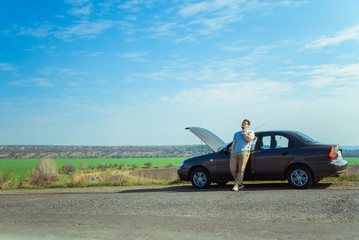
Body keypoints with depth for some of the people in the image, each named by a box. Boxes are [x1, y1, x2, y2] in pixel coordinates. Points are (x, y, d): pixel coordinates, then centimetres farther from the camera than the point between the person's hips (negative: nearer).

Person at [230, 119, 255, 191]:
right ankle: (241, 185, 5)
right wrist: (231, 154, 10)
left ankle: (236, 185, -13)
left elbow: (249, 139, -7)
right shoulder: (237, 133, 30)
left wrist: (244, 132, 6)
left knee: (241, 169, -14)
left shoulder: (250, 132, 16)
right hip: (234, 153, 4)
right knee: (233, 169, -8)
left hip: (244, 152, -4)